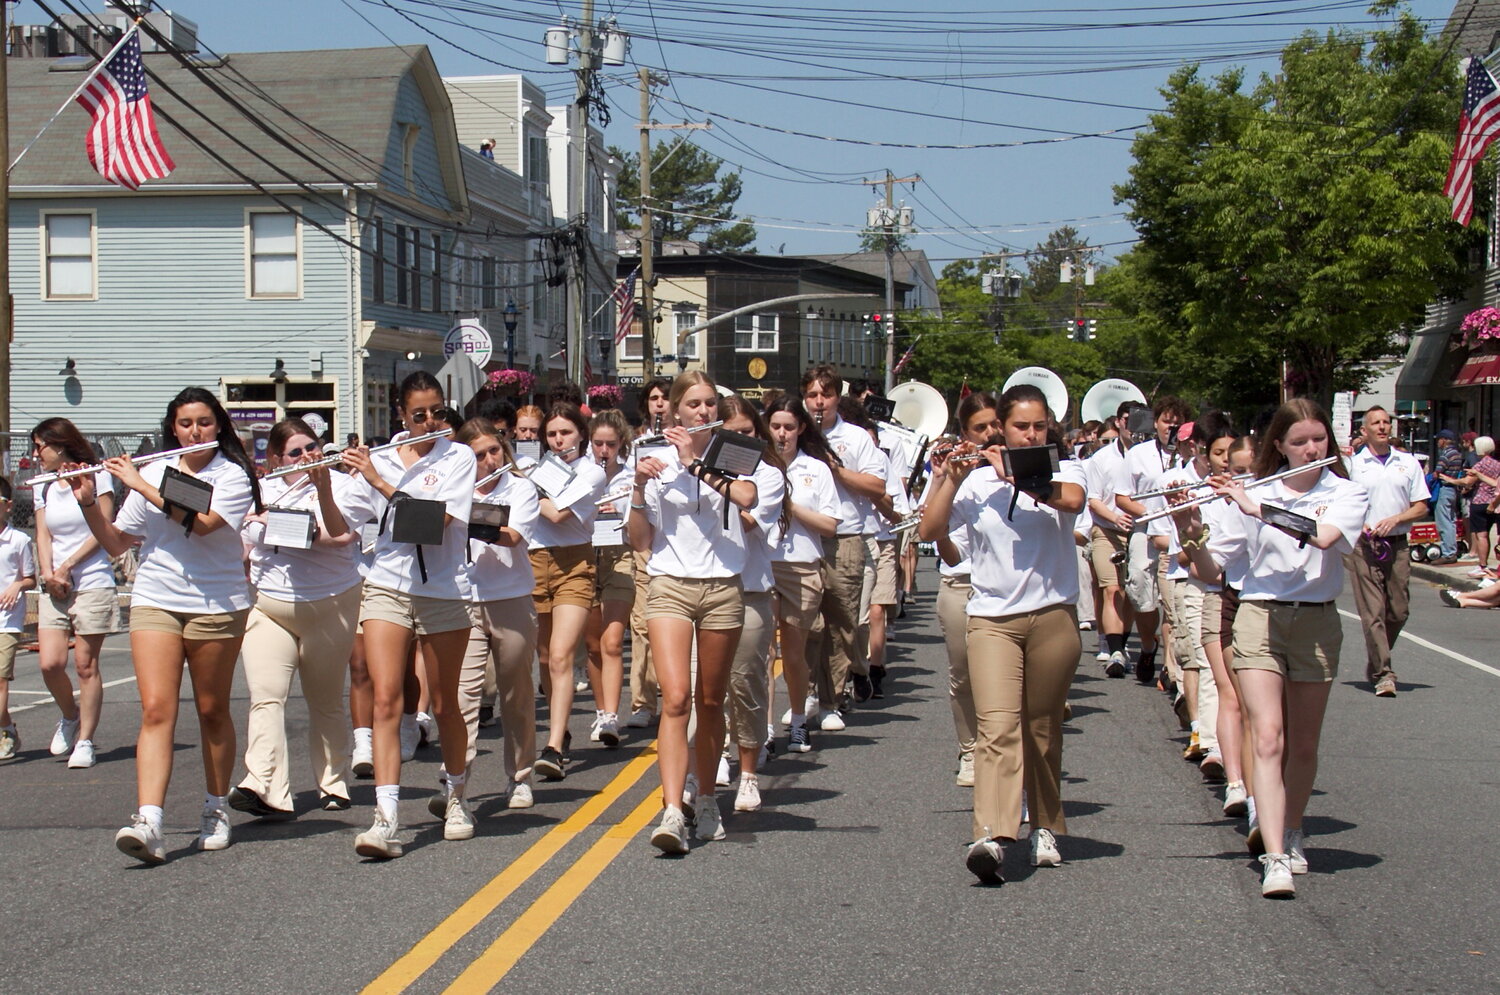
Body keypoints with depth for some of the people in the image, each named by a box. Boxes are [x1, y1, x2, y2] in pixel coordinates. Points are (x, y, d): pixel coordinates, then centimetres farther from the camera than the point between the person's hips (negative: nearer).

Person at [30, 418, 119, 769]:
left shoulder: (96, 476, 0)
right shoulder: (42, 487, 15)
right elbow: (43, 536, 9)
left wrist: (68, 566, -11)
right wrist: (48, 573, -9)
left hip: (92, 582, -4)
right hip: (54, 587, 4)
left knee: (86, 664, -4)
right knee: (50, 663, -8)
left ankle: (85, 740, 4)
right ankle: (70, 716, 20)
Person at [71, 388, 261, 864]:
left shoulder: (234, 475, -2)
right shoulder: (153, 473, 10)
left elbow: (202, 523, -20)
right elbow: (115, 542, 11)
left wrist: (141, 485, -17)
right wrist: (88, 502, -5)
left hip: (217, 605, -2)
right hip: (154, 601, 2)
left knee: (212, 711, 7)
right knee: (156, 711, -10)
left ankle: (217, 811, 24)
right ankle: (148, 824, -19)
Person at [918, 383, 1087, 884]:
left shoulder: (1064, 470, 6)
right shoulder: (977, 480, 7)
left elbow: (1071, 500, -19)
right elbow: (930, 531, -1)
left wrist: (1011, 473, -15)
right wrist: (950, 478, -8)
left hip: (1052, 616, 1)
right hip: (992, 618, 0)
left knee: (1042, 730, 9)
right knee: (997, 725, -16)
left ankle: (1046, 829, 26)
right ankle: (990, 837, -29)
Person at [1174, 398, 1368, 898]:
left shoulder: (1348, 494, 1)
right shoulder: (1254, 494, 3)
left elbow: (1324, 535, -22)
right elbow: (1211, 571, 3)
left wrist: (1256, 509, -24)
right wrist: (1192, 534, -16)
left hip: (1316, 622, 1)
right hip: (1259, 617, -1)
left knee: (1302, 744, 11)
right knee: (1267, 738, -13)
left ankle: (1290, 832, 35)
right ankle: (1275, 859, -17)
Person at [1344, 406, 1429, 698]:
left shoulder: (1408, 463, 11)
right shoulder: (1352, 464, 5)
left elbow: (1421, 507, 10)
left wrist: (1394, 520, -7)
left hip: (1397, 545, 3)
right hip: (1362, 545, -3)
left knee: (1399, 611, 5)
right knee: (1372, 611, -9)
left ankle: (1375, 663, 25)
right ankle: (1383, 673, -9)